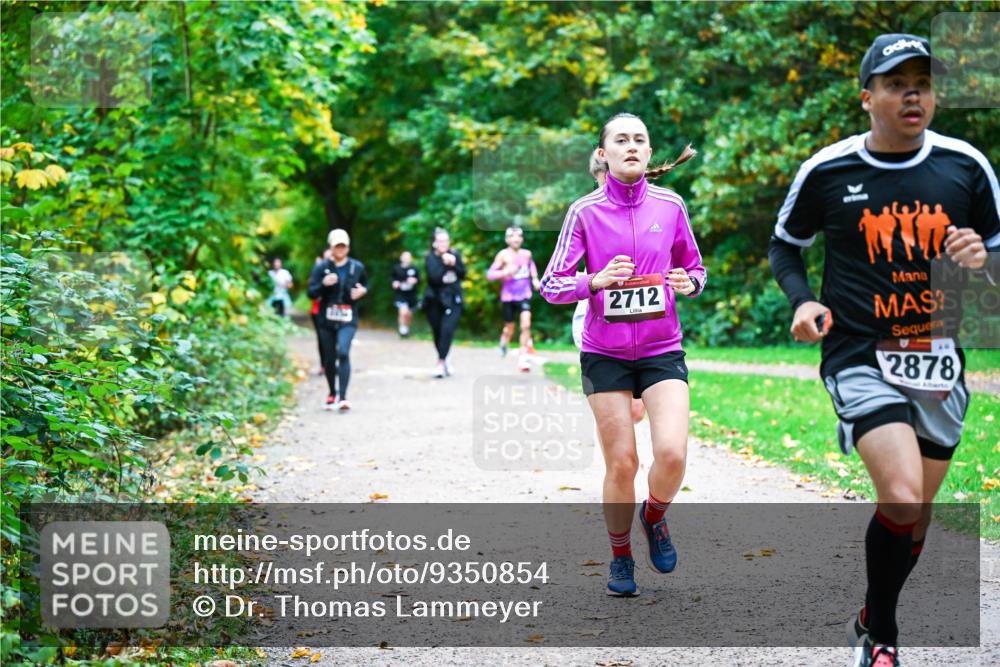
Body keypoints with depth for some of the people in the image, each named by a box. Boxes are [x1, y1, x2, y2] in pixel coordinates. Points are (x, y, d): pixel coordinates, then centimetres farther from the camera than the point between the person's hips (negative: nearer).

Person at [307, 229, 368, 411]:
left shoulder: (357, 267, 5)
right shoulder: (321, 268, 1)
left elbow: (366, 285, 21)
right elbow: (311, 293, -3)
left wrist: (363, 291, -3)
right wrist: (324, 284, -22)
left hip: (348, 320, -1)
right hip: (327, 320, 1)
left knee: (343, 352, -22)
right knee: (329, 359, 9)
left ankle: (342, 397, -25)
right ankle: (332, 394, 31)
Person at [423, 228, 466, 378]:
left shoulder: (455, 254, 3)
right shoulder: (430, 258, -6)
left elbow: (463, 274, 4)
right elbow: (434, 277, -19)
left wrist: (454, 263, -11)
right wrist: (445, 263, -21)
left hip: (453, 299, 0)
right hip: (435, 300, 0)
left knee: (447, 330, -16)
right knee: (438, 332, 8)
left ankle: (440, 364, -13)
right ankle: (445, 360, 30)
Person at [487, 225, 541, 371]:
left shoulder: (527, 254, 4)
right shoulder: (503, 255, -8)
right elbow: (490, 274, -11)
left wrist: (535, 278, 14)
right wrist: (505, 272, -25)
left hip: (524, 295, 2)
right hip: (508, 297, -2)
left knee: (526, 325, -16)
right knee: (510, 328, 10)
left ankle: (522, 359, -12)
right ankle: (504, 341, 48)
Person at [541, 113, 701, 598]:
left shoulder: (670, 205, 4)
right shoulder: (585, 211, -2)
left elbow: (694, 267, 16)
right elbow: (551, 285, -3)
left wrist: (689, 282, -8)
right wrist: (596, 280, -21)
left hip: (661, 349, 1)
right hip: (605, 353, -1)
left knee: (672, 452, -16)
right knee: (621, 463, -1)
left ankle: (654, 518, 17)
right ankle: (620, 558, 23)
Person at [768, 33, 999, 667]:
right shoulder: (826, 170, -5)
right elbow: (785, 246, 10)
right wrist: (802, 301, -8)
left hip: (939, 361, 4)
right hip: (860, 358, -3)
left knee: (915, 514, 13)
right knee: (903, 498, -21)